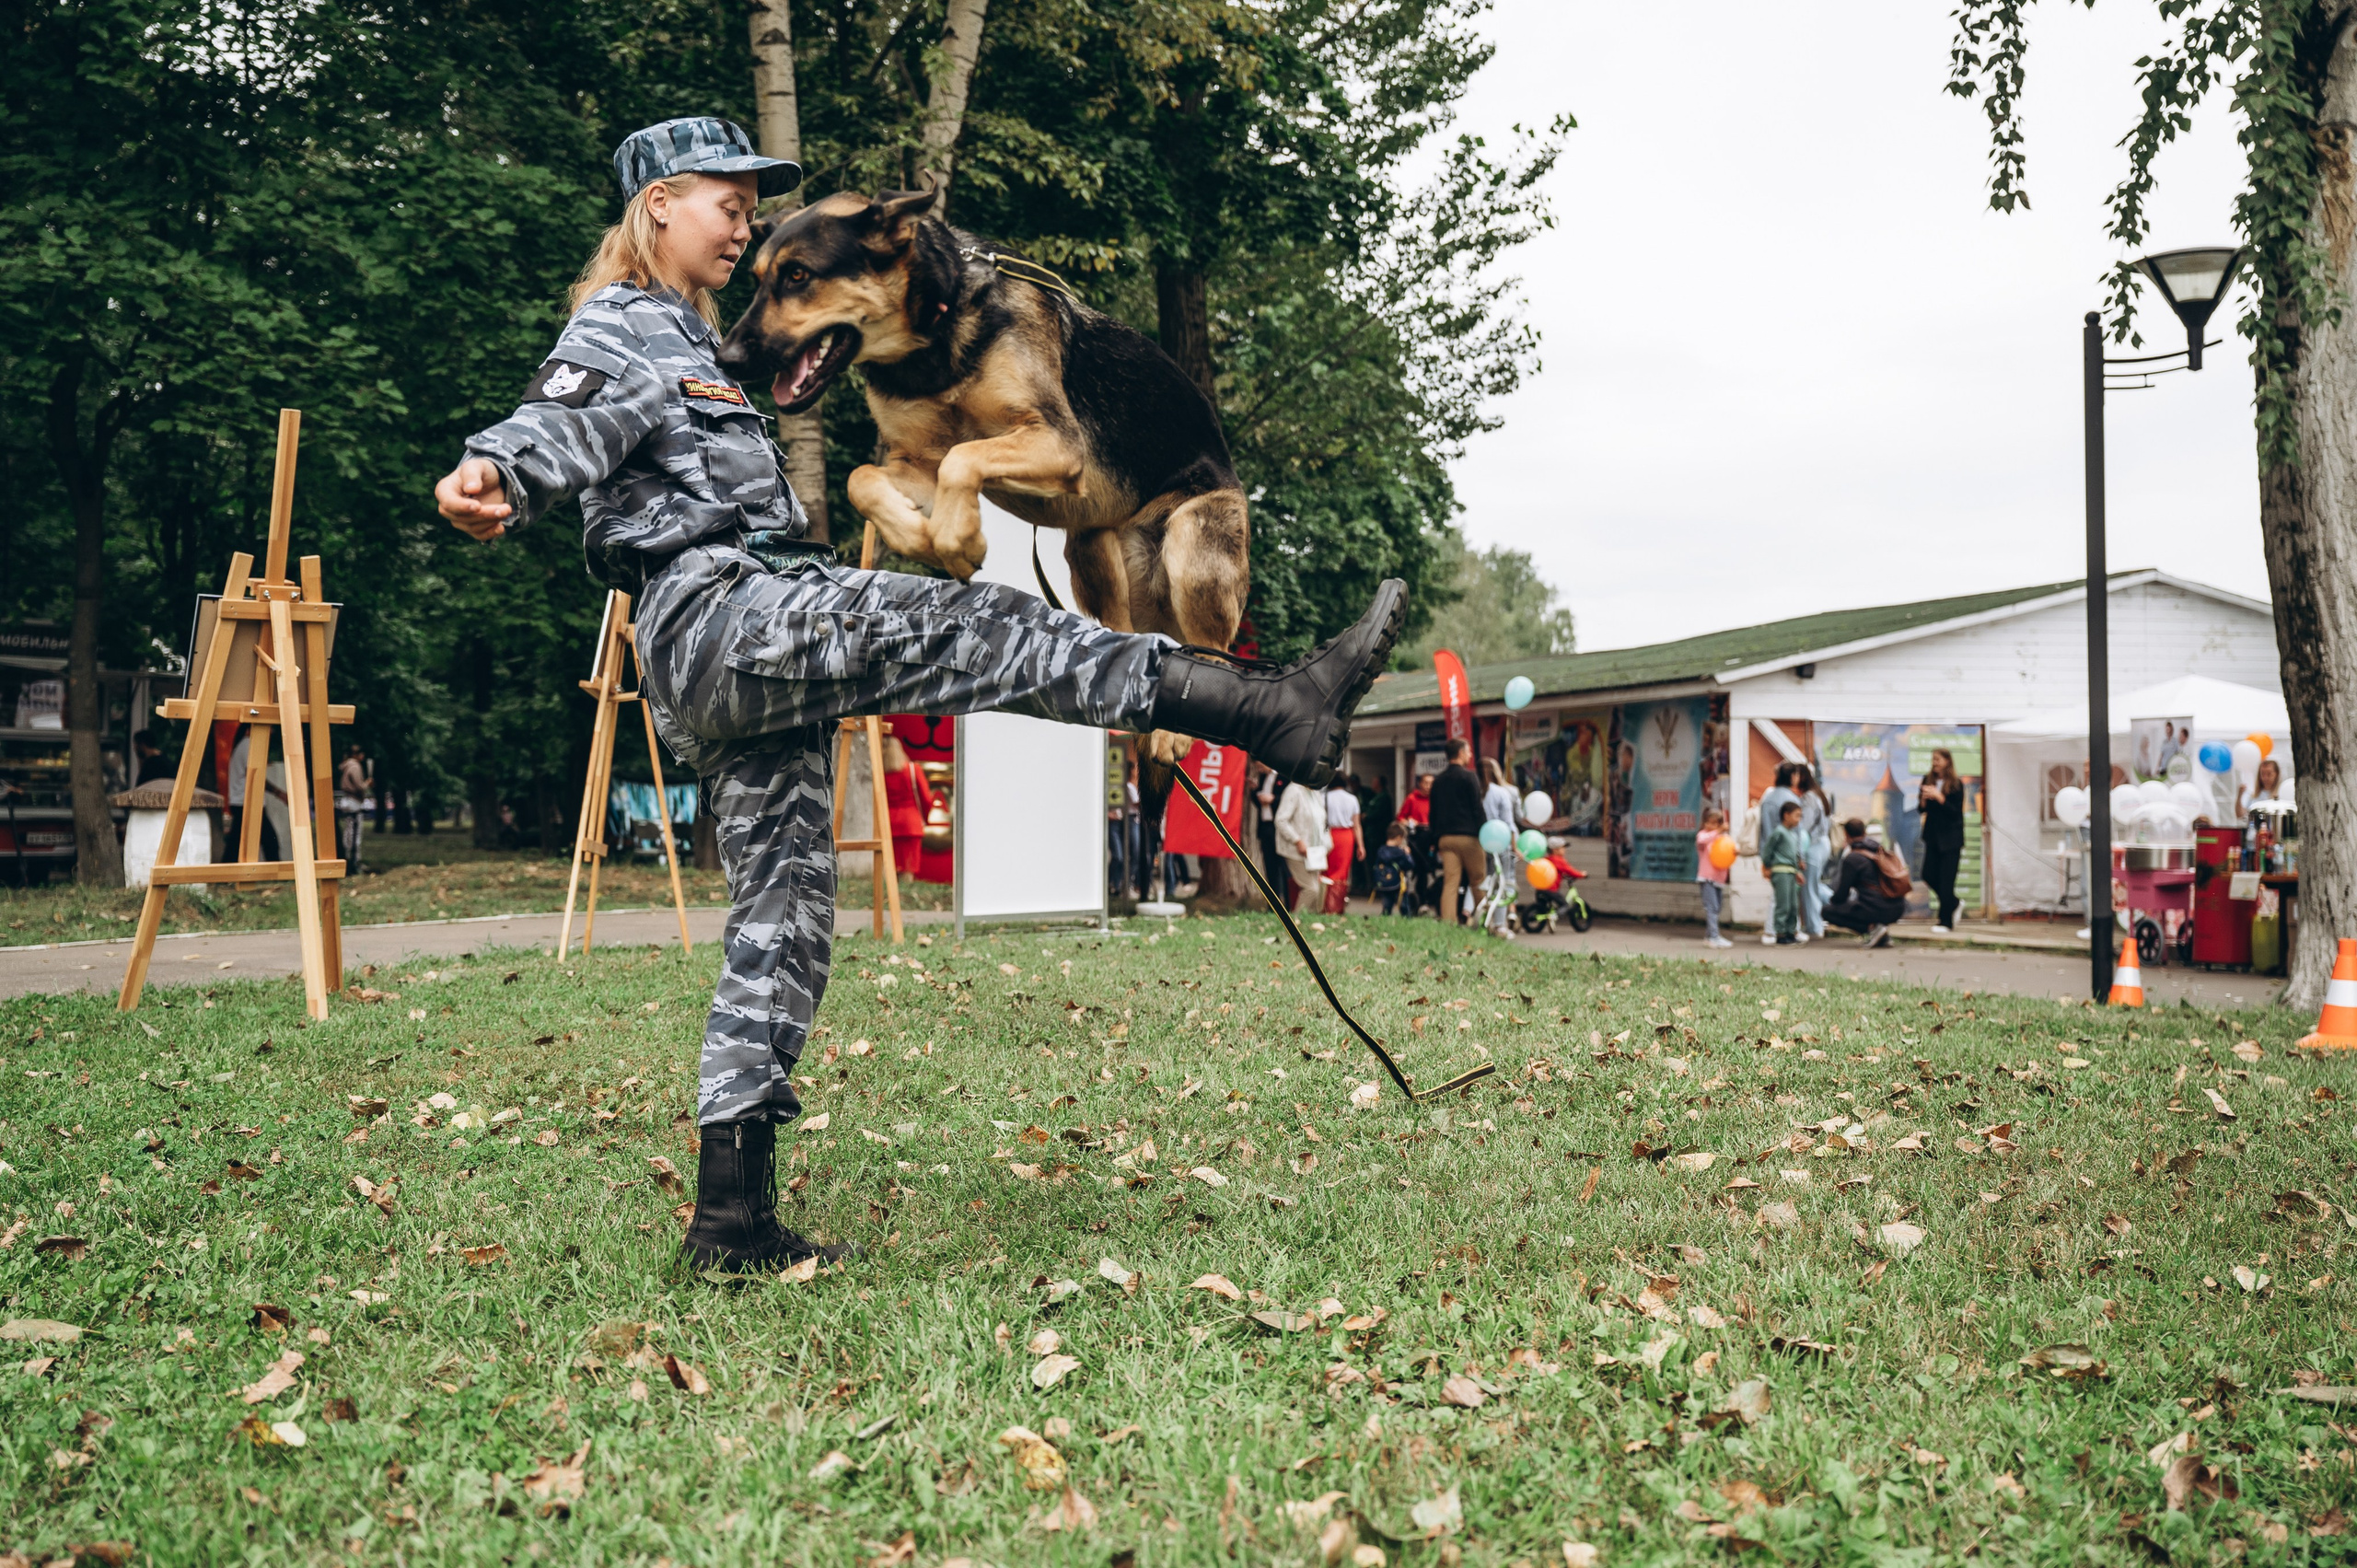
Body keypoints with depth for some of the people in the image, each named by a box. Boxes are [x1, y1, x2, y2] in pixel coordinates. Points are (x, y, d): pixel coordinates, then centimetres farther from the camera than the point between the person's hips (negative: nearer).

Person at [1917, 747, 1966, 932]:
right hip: (1933, 835, 5)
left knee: (1946, 880, -6)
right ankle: (1953, 905, 28)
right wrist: (1923, 800, -15)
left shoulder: (1956, 784, -7)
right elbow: (1921, 809, 7)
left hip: (1951, 838, -5)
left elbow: (1956, 812, -12)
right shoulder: (1928, 780, 5)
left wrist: (1939, 798, -22)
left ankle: (1946, 922, 1)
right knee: (1929, 876, 3)